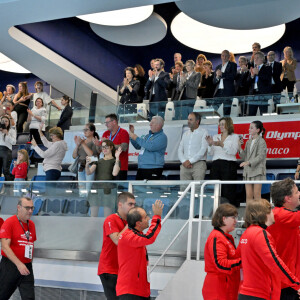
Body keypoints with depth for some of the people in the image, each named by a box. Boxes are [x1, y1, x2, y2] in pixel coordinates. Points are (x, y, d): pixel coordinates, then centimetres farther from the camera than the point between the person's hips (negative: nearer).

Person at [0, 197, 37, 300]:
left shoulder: (31, 224, 10)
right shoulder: (9, 222, -11)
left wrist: (29, 261, 16)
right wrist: (18, 264, -26)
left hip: (26, 268, 5)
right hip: (10, 266, -5)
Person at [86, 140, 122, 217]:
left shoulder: (114, 161, 7)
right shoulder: (98, 161, 17)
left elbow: (114, 173, -12)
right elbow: (88, 172, 4)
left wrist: (117, 158, -17)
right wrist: (87, 164, -16)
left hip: (108, 190, -3)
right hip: (95, 188, 4)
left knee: (107, 217, -5)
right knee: (93, 215, 1)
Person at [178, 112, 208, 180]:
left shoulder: (203, 132, 3)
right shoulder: (185, 134, 21)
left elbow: (203, 150, -7)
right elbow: (180, 150, 15)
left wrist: (190, 161, -11)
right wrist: (184, 161, -5)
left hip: (198, 164, -5)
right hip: (185, 165, 5)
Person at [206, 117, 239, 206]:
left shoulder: (234, 137, 7)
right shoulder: (215, 137, 19)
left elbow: (233, 152, -8)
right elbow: (211, 153, 12)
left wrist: (222, 145, -19)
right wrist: (210, 144, -7)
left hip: (229, 165, -4)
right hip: (215, 165, 4)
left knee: (228, 191, -9)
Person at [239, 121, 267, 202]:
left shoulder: (261, 141, -4)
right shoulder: (248, 142, 15)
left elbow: (260, 156, -14)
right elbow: (244, 157, 13)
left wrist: (248, 162, -26)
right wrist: (240, 147, 0)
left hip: (257, 171, -6)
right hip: (248, 171, 6)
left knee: (257, 195, -6)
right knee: (248, 195, 2)